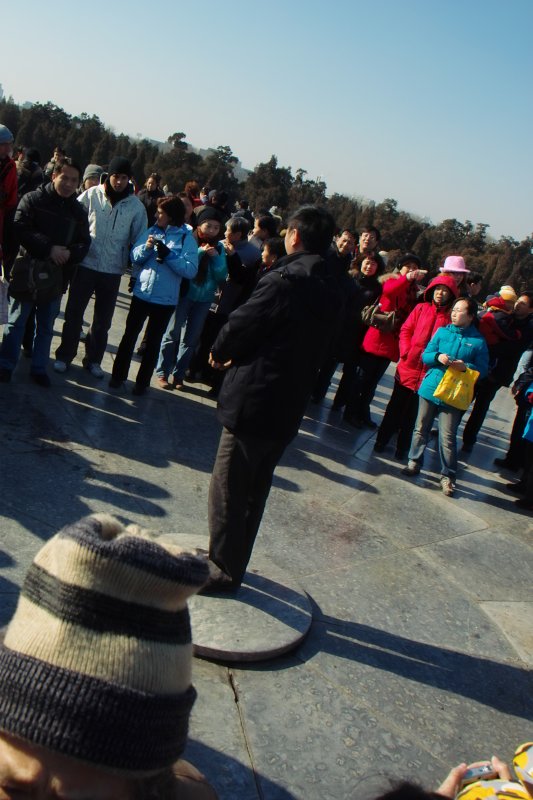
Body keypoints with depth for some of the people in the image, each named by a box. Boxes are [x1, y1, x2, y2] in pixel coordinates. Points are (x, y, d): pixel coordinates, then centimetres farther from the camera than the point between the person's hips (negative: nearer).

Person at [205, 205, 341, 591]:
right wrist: (236, 354, 11)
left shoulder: (283, 281, -18)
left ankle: (222, 569, 16)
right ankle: (234, 564, 33)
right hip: (289, 408, 8)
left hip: (254, 401, -8)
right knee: (256, 489, 19)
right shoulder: (329, 291, 7)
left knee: (228, 487, 6)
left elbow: (241, 324, -13)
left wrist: (220, 352, 9)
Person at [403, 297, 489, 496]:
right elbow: (425, 355, 7)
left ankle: (447, 476, 8)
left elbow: (483, 369, 1)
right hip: (430, 388, 3)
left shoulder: (478, 341, -1)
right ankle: (414, 462, 30)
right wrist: (438, 357, -14)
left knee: (448, 437, -3)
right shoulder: (442, 332, 5)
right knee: (421, 428, 13)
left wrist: (465, 367, -17)